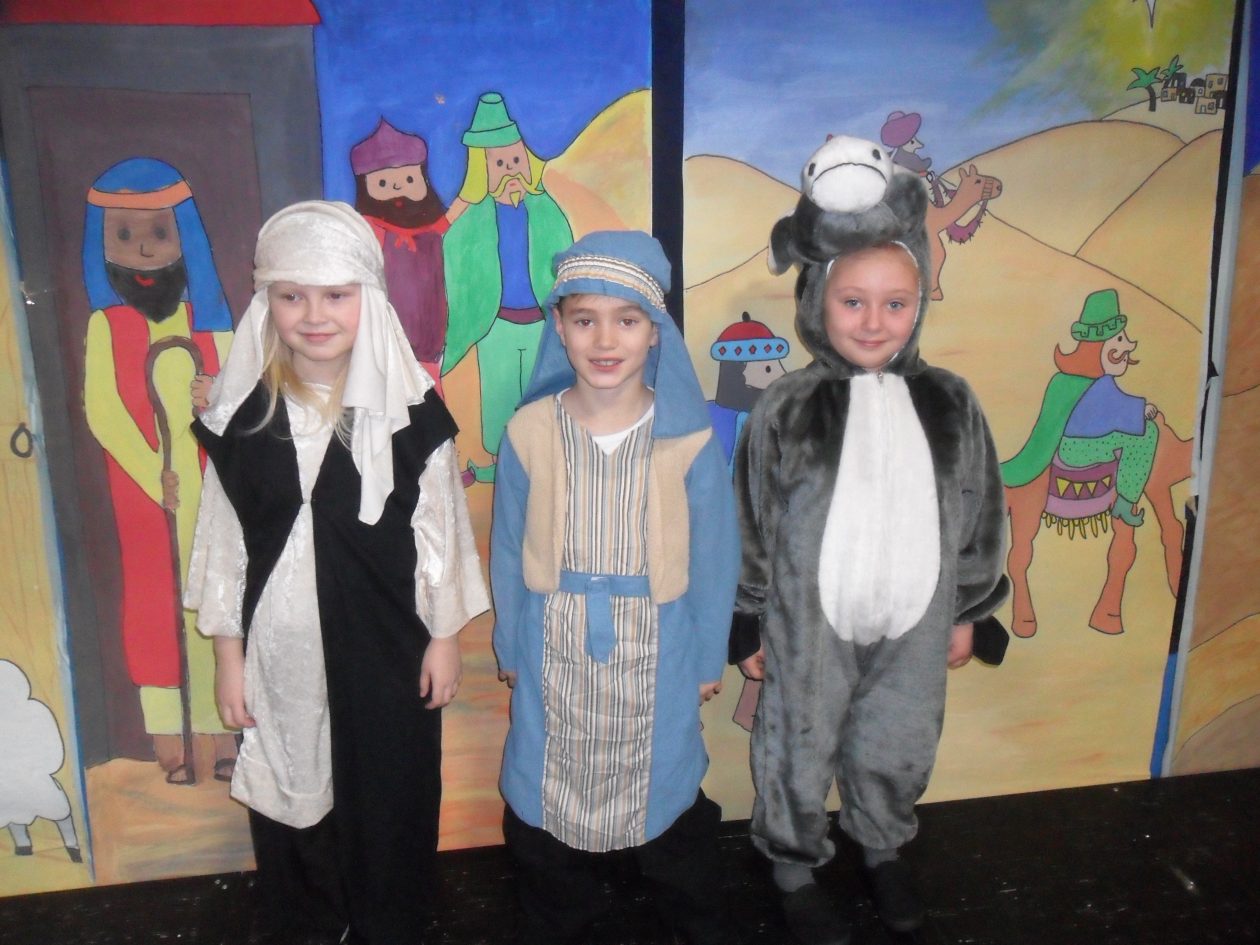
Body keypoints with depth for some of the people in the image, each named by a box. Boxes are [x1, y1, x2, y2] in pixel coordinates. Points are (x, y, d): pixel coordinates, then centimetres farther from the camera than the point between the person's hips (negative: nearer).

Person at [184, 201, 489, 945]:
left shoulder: (410, 408, -9)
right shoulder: (242, 412, -4)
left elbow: (439, 527, -3)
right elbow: (224, 537, 2)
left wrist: (445, 635, -1)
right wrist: (228, 652, 2)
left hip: (385, 648, -1)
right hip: (280, 648, 2)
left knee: (389, 810, 15)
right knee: (291, 808, 17)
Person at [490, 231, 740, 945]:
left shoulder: (690, 438, -13)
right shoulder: (529, 432, -10)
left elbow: (714, 555, -3)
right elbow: (509, 551, 0)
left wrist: (709, 656, 3)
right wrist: (510, 646, 7)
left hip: (657, 653, -1)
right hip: (553, 654, 1)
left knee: (668, 786, 16)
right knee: (546, 791, 17)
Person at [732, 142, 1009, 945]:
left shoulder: (950, 404, -4)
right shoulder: (786, 411, -12)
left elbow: (979, 515, 7)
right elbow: (750, 528, -6)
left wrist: (967, 610, 12)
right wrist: (748, 627, -2)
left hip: (914, 623, 3)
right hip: (810, 627, -3)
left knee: (897, 751, 21)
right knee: (799, 755, 13)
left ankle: (884, 847, 50)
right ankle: (796, 868, 40)